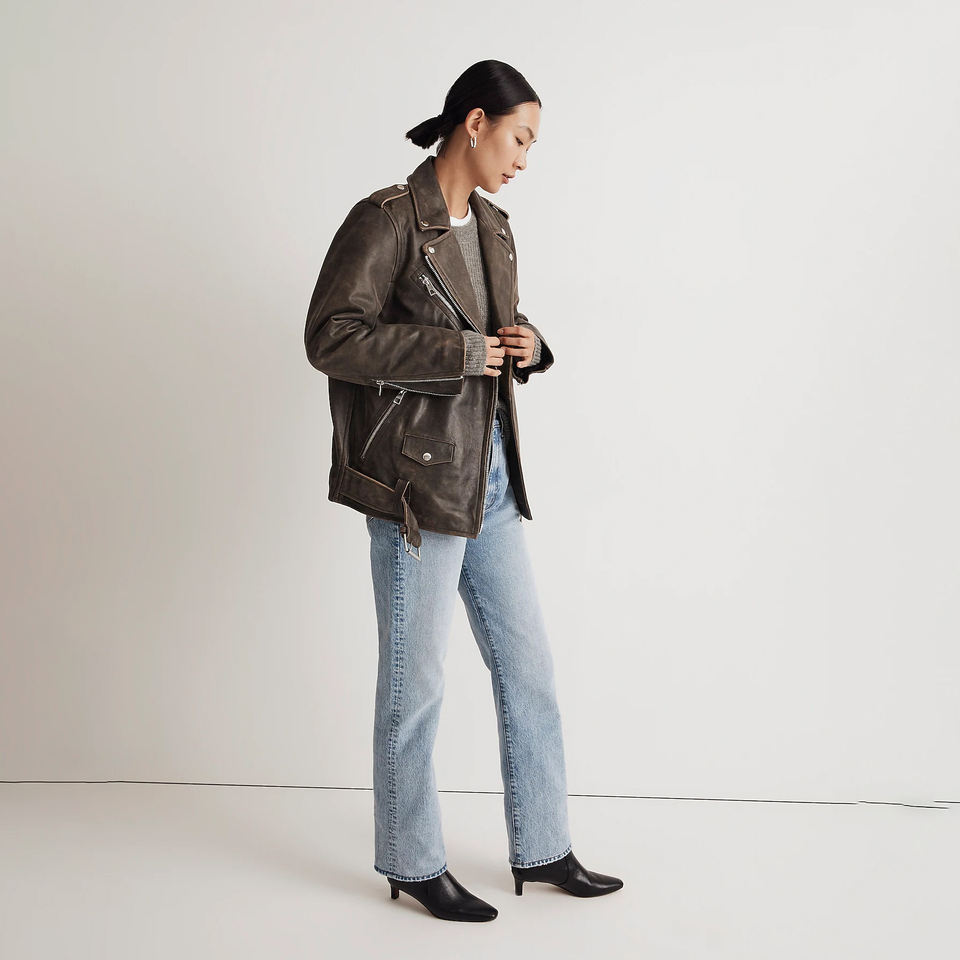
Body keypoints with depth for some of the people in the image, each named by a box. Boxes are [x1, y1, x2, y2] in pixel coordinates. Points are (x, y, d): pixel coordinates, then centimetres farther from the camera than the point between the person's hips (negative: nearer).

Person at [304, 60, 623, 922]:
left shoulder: (492, 227, 13)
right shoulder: (386, 220, -11)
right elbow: (331, 337, -19)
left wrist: (528, 344, 0)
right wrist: (459, 352, -19)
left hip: (490, 474, 8)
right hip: (416, 478, -8)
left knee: (528, 664, 12)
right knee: (416, 680, 5)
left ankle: (542, 848, 27)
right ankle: (412, 862, 23)